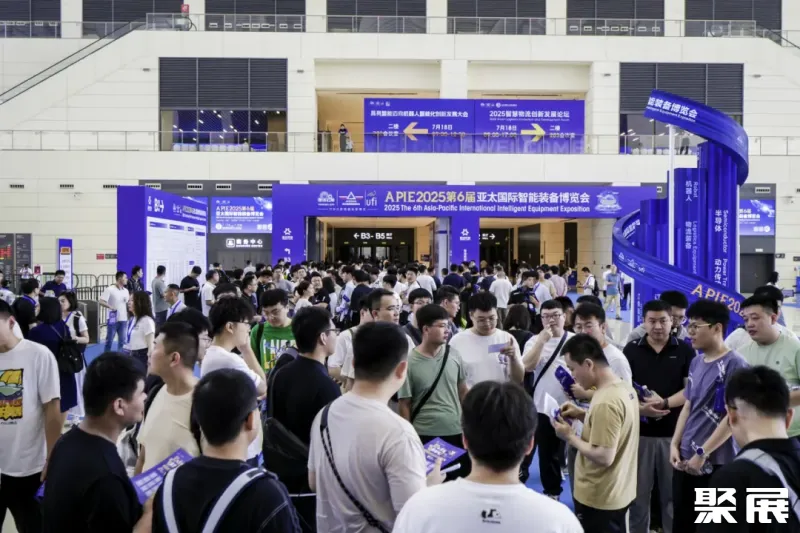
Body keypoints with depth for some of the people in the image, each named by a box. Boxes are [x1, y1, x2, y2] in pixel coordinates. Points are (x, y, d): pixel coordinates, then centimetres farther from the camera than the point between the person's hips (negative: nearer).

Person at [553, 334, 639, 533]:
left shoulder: (606, 402, -28)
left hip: (599, 499, -9)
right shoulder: (625, 389, 1)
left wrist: (570, 436, -16)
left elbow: (604, 457, -28)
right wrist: (583, 415, 3)